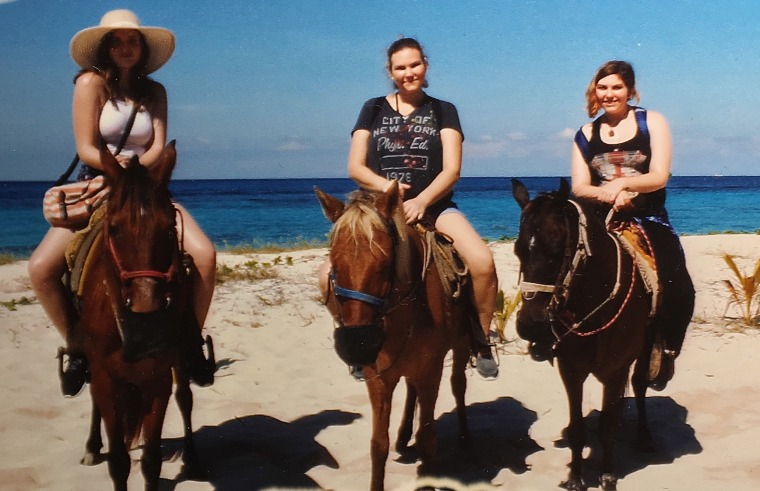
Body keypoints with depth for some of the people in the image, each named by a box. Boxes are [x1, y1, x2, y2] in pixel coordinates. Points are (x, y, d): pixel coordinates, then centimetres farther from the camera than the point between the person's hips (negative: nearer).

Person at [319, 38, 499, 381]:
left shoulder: (442, 111, 8)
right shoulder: (373, 110, 11)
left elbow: (451, 170, -3)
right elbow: (355, 167, 4)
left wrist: (421, 201, -21)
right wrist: (385, 185, -16)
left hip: (433, 207, -1)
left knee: (482, 262, -29)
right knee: (330, 276, -22)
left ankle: (482, 343, -4)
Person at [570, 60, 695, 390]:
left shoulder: (652, 122, 4)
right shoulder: (586, 135, 12)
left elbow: (659, 177, -6)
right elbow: (579, 188, 4)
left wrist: (622, 183, -23)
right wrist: (606, 194, -18)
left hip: (649, 221, -2)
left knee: (678, 290, -22)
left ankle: (666, 352, 3)